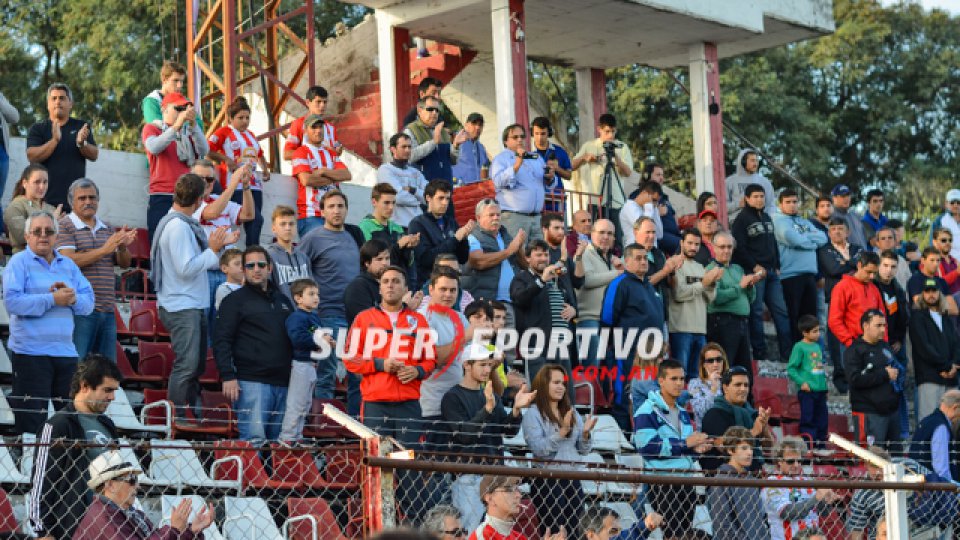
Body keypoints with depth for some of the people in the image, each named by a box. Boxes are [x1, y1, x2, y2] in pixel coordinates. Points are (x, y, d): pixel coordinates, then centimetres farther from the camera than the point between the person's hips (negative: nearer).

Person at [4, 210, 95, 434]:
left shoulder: (68, 265, 16)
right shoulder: (19, 262, 0)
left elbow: (88, 303, 10)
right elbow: (12, 301, -15)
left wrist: (73, 298, -12)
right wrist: (53, 300, -15)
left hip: (66, 351, 6)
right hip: (30, 352, -6)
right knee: (32, 424, -3)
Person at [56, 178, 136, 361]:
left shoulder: (107, 229, 19)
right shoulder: (65, 226, -2)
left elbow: (124, 263, 17)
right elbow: (68, 261, -14)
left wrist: (123, 247, -5)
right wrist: (104, 250, -17)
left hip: (107, 310, 7)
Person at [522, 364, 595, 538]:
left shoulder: (572, 412, 14)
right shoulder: (533, 414, -3)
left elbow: (583, 450, 12)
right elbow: (538, 448, -16)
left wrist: (585, 434, -8)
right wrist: (562, 431, -23)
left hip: (572, 480, 6)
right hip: (546, 481, -6)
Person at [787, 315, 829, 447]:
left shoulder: (817, 346, 14)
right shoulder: (799, 347, -7)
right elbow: (791, 369, -11)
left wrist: (824, 384, 14)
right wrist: (802, 382, -18)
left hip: (820, 390, 7)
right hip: (807, 391, -7)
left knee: (822, 421, 10)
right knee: (808, 421, -5)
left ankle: (821, 447, 18)